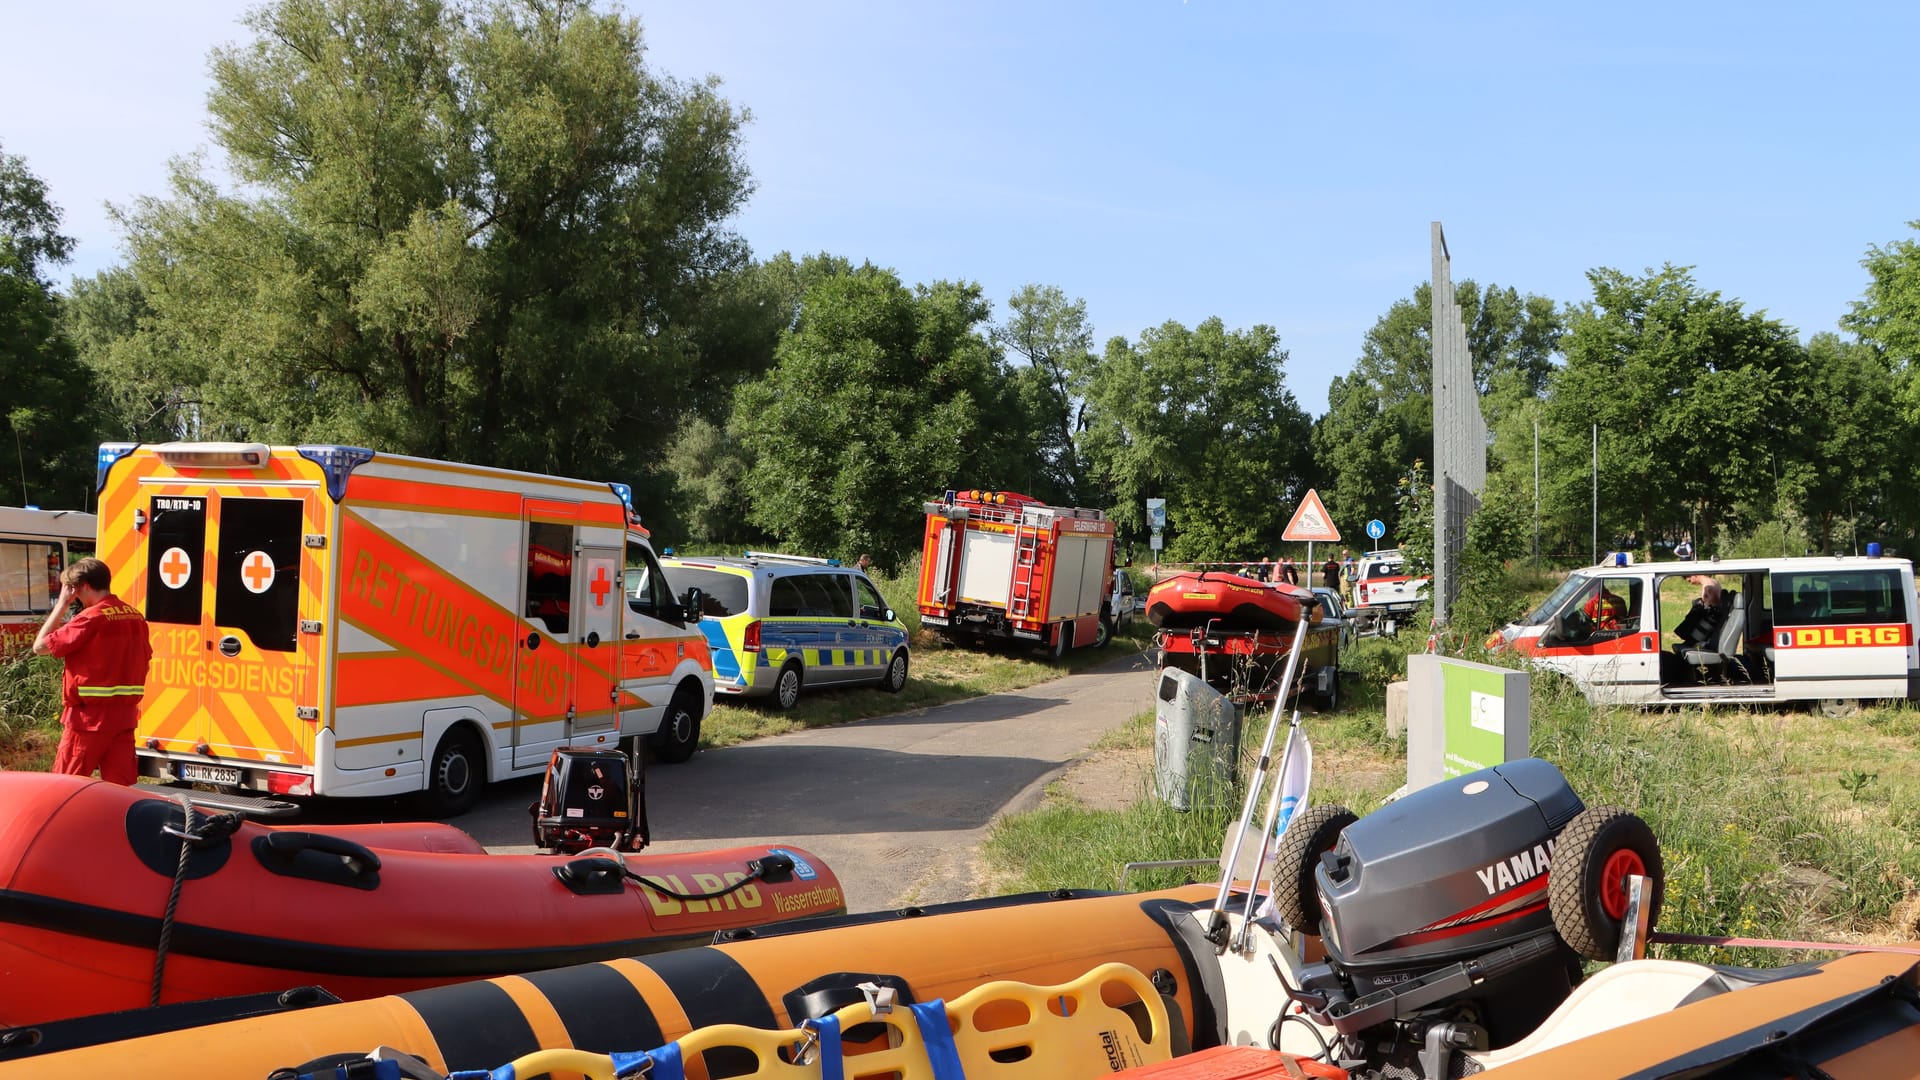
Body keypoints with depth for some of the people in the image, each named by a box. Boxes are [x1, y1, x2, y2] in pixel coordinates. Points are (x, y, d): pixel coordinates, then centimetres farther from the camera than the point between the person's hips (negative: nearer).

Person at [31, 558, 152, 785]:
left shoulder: (91, 618, -14)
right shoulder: (136, 616, 7)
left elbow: (40, 646, -10)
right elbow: (145, 658, 13)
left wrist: (62, 604, -4)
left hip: (89, 717, -6)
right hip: (125, 716, 6)